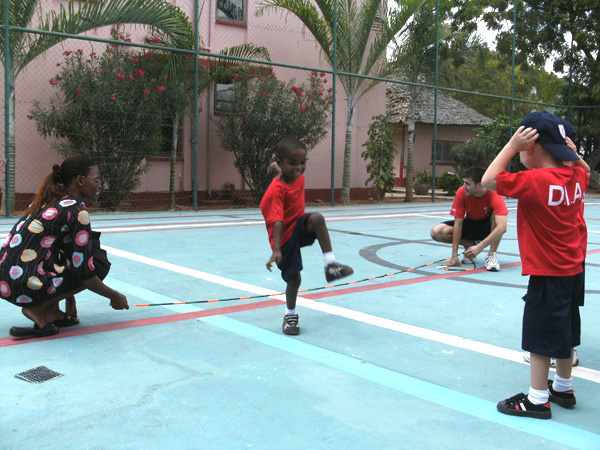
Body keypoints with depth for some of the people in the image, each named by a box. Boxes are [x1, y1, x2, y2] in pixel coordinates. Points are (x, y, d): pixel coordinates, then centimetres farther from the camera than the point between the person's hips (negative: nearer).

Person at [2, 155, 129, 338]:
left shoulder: (48, 201, 14)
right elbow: (83, 272, -12)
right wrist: (114, 296, 3)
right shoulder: (76, 211, -11)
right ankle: (38, 310, -4)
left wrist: (69, 296, 26)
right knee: (99, 264, 5)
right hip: (24, 286, -9)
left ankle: (53, 311, 12)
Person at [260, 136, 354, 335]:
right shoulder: (276, 191, -25)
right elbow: (276, 222, -32)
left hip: (300, 226, 6)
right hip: (285, 237, -5)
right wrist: (276, 250, -39)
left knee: (317, 219, -29)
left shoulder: (299, 178, -1)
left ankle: (330, 264, -25)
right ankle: (290, 315, 24)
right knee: (294, 278, -2)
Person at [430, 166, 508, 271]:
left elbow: (502, 228, -42)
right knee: (436, 232, -20)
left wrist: (480, 247, -49)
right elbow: (458, 223, -22)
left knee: (496, 215, -37)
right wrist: (454, 255, -27)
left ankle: (492, 255, -25)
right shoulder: (461, 192, -23)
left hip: (488, 226, -3)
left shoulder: (494, 195, -31)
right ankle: (470, 244, -3)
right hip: (470, 224, 3)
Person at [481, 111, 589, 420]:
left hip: (547, 273, -8)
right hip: (573, 268, 9)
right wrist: (571, 151, 9)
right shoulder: (576, 176, 1)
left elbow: (490, 180, -23)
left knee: (540, 335, 2)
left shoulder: (536, 181, -23)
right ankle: (563, 388, 36)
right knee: (565, 330, 20)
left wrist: (512, 145, -20)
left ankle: (538, 400, 11)